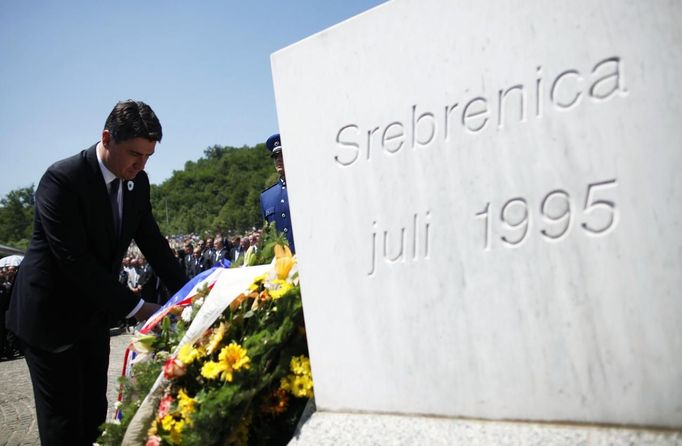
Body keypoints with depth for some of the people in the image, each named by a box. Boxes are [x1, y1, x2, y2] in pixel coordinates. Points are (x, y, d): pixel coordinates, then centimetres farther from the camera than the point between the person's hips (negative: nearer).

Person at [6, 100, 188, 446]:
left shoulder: (138, 182, -2)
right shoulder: (62, 179, -23)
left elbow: (152, 242, 3)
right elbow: (76, 260, -26)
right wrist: (137, 308, -26)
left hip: (94, 315, 7)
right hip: (49, 315, -6)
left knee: (94, 413, 15)